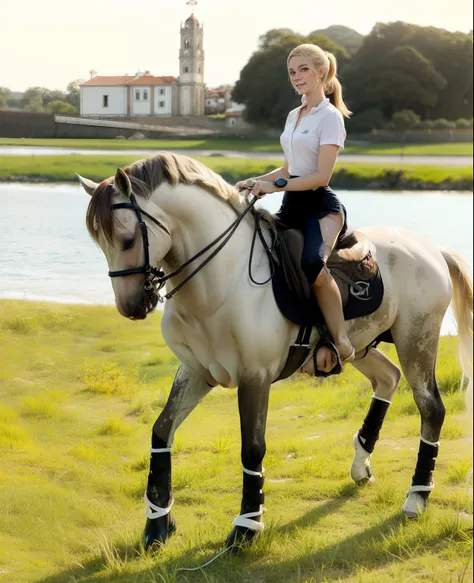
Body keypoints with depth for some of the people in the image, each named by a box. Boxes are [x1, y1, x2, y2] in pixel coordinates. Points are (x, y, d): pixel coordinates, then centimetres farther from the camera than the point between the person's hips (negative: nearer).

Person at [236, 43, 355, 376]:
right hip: (292, 206, 9)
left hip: (320, 206, -9)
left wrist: (275, 185, -19)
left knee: (312, 263, -37)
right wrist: (256, 182, 10)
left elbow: (321, 176, -15)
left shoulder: (330, 117, -7)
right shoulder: (294, 116, 19)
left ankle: (341, 343, -27)